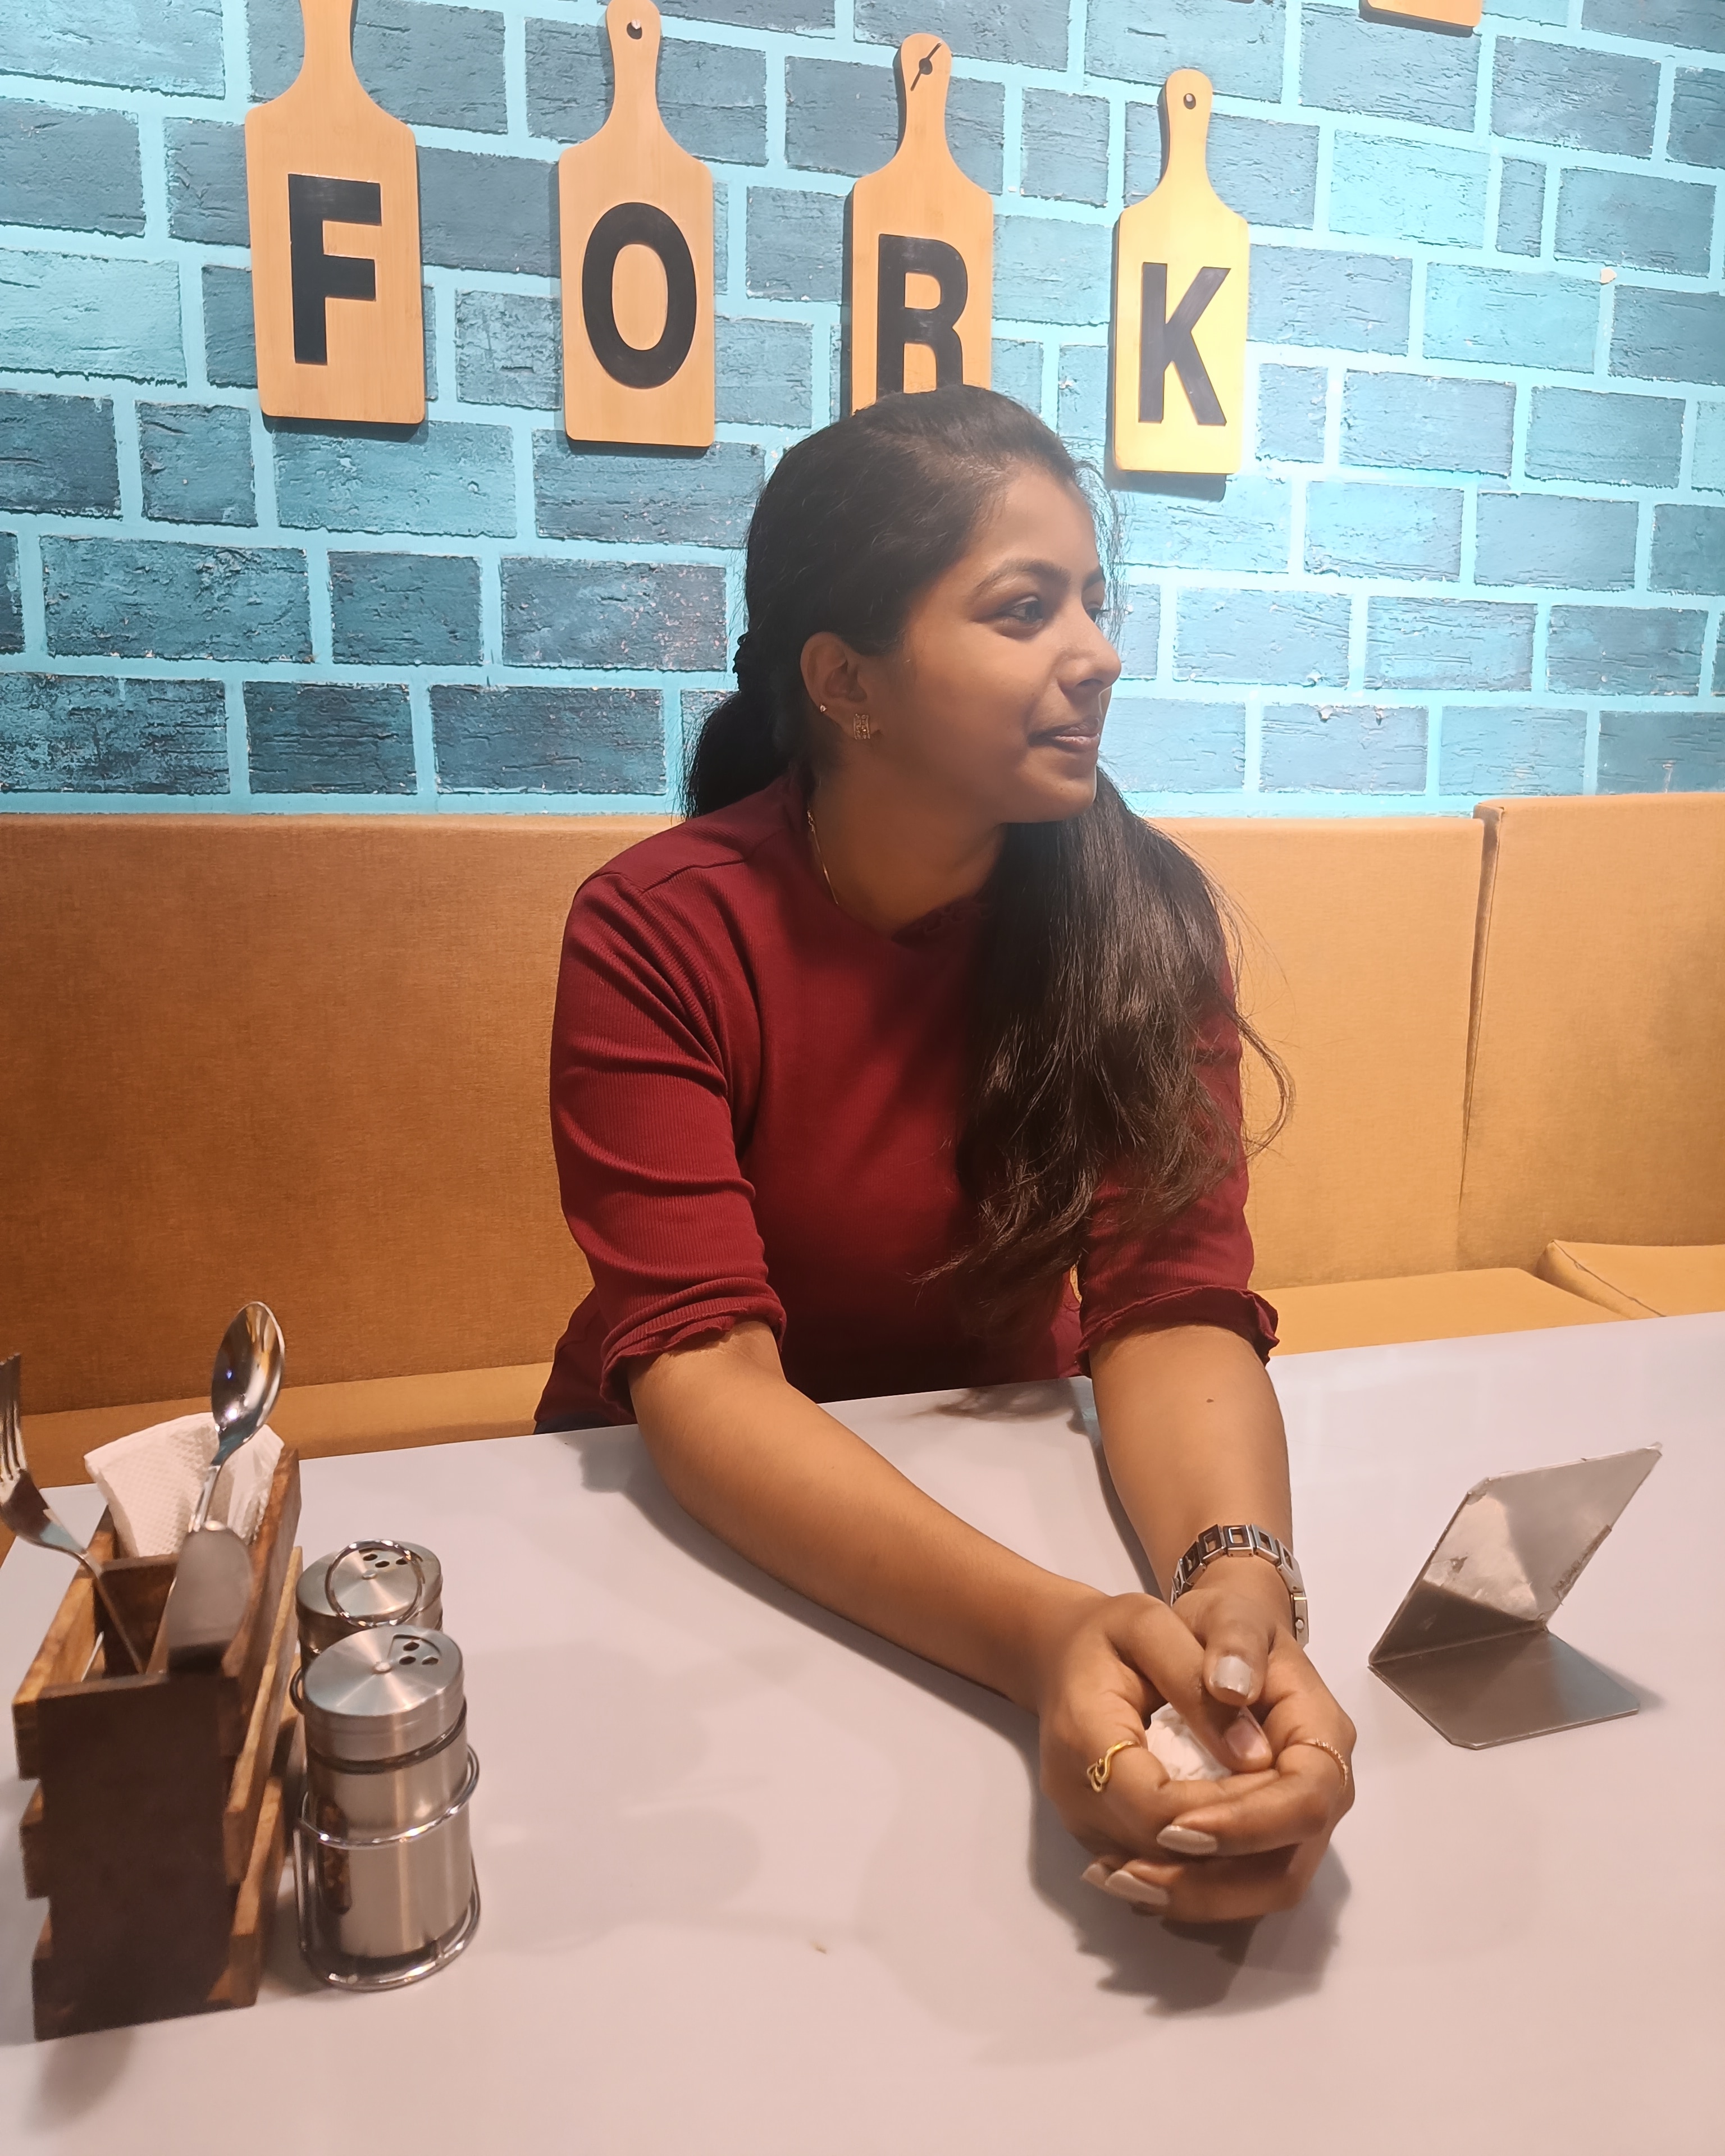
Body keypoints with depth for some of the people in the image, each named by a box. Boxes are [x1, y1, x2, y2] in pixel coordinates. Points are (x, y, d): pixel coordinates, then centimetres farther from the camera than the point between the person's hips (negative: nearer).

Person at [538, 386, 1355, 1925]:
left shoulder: (1140, 917, -10)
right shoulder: (660, 931, -18)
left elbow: (1172, 1305, -16)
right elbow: (703, 1372, -25)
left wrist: (1242, 1582, -37)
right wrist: (1044, 1632, -40)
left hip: (997, 1494, 1)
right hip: (705, 1521, -1)